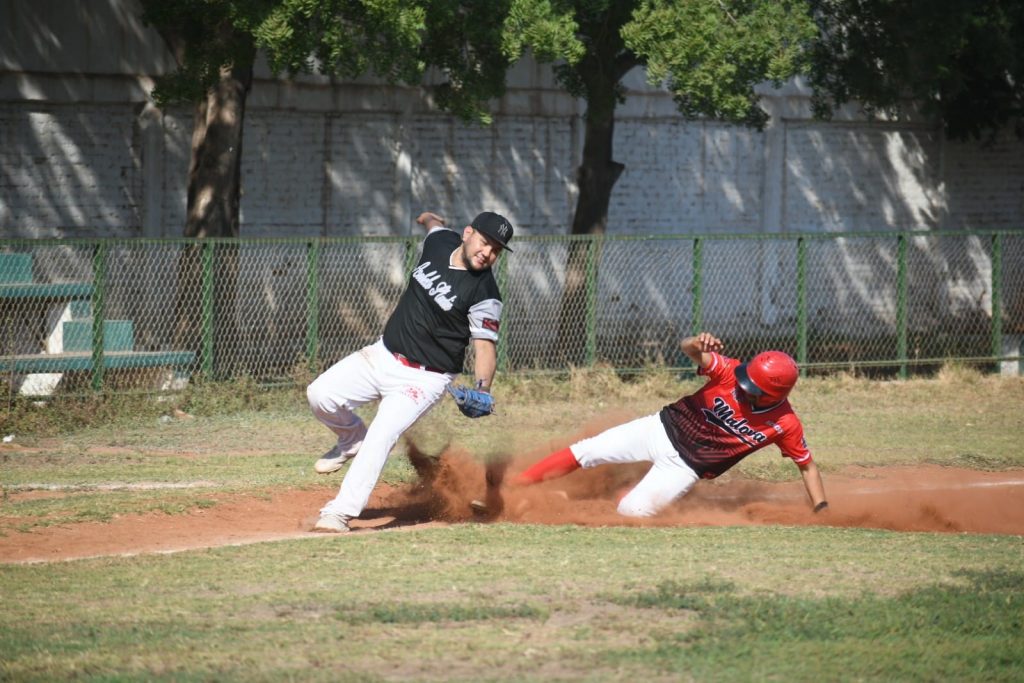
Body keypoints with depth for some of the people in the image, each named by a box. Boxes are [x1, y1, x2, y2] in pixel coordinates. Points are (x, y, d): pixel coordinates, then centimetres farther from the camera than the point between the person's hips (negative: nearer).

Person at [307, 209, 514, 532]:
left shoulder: (484, 294, -18)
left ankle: (340, 513, -21)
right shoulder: (439, 242, -1)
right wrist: (429, 218, 48)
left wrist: (482, 389, -37)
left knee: (380, 437, -22)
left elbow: (485, 345, -19)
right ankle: (353, 438, 22)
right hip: (382, 356, 6)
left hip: (423, 379, -6)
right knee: (320, 394, -8)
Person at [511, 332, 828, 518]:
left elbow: (808, 466, -6)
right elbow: (686, 348, -32)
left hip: (685, 467, -1)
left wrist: (823, 511, -14)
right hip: (663, 429, 2)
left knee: (631, 512, -17)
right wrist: (698, 344, -56)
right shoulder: (731, 372, -19)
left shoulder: (784, 425, -19)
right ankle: (508, 492, 9)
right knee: (584, 452, -3)